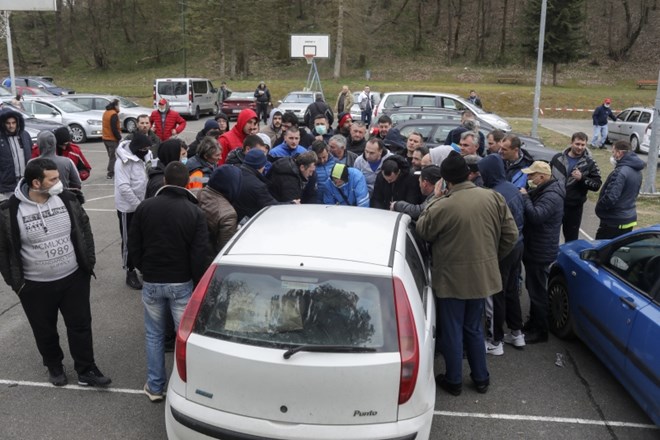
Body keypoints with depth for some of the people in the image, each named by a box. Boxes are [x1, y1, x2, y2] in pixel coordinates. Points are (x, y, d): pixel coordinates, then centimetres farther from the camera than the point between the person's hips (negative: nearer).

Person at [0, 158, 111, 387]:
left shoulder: (67, 199, -6)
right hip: (36, 286, -2)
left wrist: (89, 263, 5)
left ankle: (86, 370, 23)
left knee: (80, 326, 9)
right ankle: (54, 367, 40)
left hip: (74, 278, 2)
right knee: (45, 331, 16)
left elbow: (84, 230, 6)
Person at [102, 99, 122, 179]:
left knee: (111, 155, 19)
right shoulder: (113, 114, -18)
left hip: (105, 138, 9)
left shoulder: (105, 113, 12)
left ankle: (111, 171, 24)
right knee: (113, 156, -2)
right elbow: (114, 129, -23)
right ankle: (110, 173, -1)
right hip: (112, 139, -9)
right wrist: (119, 137, -16)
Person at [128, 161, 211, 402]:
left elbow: (133, 247, 2)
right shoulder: (195, 212, -11)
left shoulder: (145, 207, -4)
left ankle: (155, 387, 25)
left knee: (154, 335, 17)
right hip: (182, 283, -2)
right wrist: (198, 284, 1)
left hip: (151, 282, 2)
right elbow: (201, 255, -12)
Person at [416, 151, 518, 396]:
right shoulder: (493, 198, -7)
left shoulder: (442, 206, -21)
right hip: (482, 275, 5)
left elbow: (422, 232, -3)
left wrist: (433, 200, 2)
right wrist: (492, 257, 14)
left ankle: (454, 381, 24)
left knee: (452, 330, 11)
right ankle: (481, 378, 31)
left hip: (452, 278, -5)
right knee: (474, 328, 21)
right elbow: (511, 234, 0)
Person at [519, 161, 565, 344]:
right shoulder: (542, 190, 10)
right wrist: (526, 195, -4)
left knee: (537, 290, -1)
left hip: (541, 252, -11)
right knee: (533, 287, 21)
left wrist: (525, 197, -23)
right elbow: (532, 211, 13)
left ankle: (540, 331, 11)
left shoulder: (551, 195, -23)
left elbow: (536, 216, -35)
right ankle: (533, 322, 36)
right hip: (534, 248, 11)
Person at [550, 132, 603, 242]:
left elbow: (597, 185, -6)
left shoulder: (590, 163, -3)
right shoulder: (558, 158, 3)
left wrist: (582, 178, -20)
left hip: (574, 207, -2)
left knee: (571, 238, 8)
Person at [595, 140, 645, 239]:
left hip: (614, 222, -9)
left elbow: (611, 197, -28)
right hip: (630, 219, 9)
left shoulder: (620, 172, -23)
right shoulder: (636, 170, 8)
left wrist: (598, 208, -11)